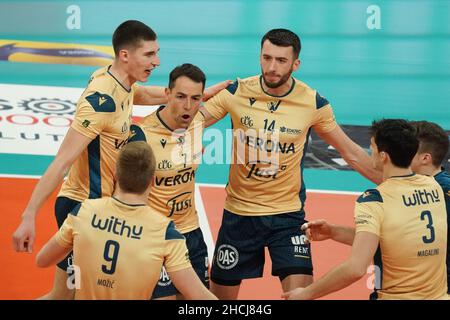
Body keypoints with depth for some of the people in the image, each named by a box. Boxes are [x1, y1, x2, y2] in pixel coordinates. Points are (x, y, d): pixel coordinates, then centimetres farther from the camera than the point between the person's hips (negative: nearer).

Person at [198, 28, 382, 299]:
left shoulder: (313, 102, -8)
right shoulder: (237, 92, -9)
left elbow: (351, 152, 4)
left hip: (288, 215, -1)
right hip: (239, 213, 1)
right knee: (221, 295, 9)